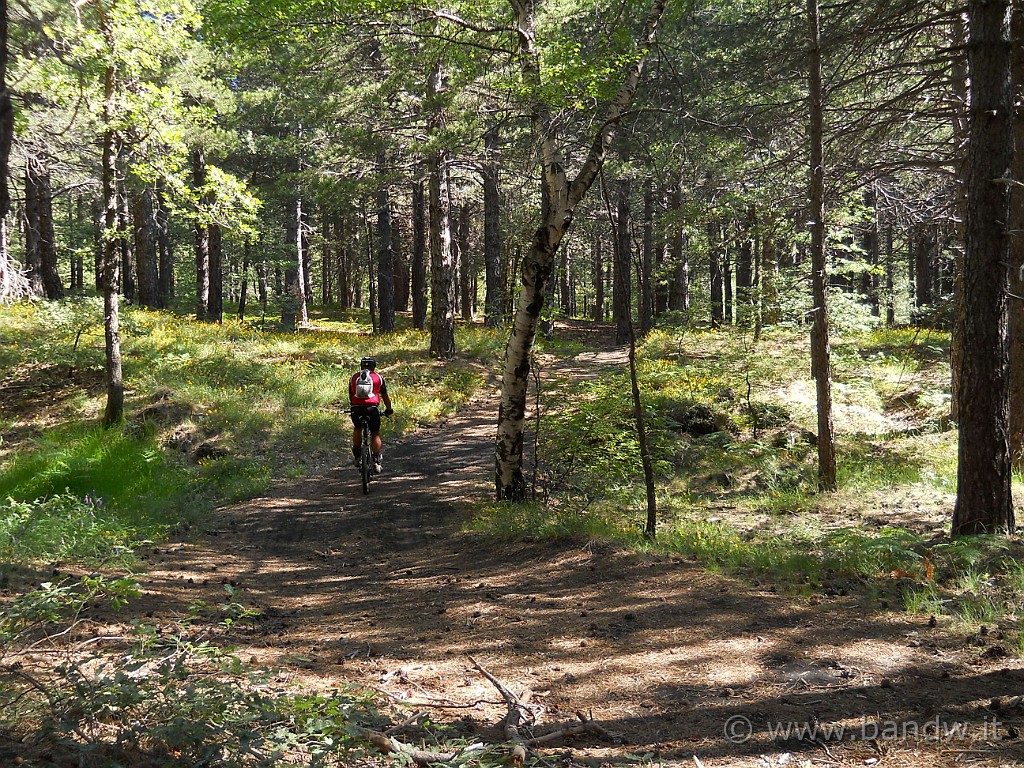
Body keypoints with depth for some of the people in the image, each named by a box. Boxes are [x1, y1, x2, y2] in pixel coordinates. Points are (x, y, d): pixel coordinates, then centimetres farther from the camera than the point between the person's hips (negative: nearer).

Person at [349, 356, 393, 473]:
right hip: (372, 408, -2)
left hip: (356, 409, 2)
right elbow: (385, 396, 19)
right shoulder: (378, 377, 14)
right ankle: (377, 461, 9)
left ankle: (357, 457, 22)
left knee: (357, 429, 28)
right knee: (375, 434, 14)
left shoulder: (354, 377, 18)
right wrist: (388, 409, 33)